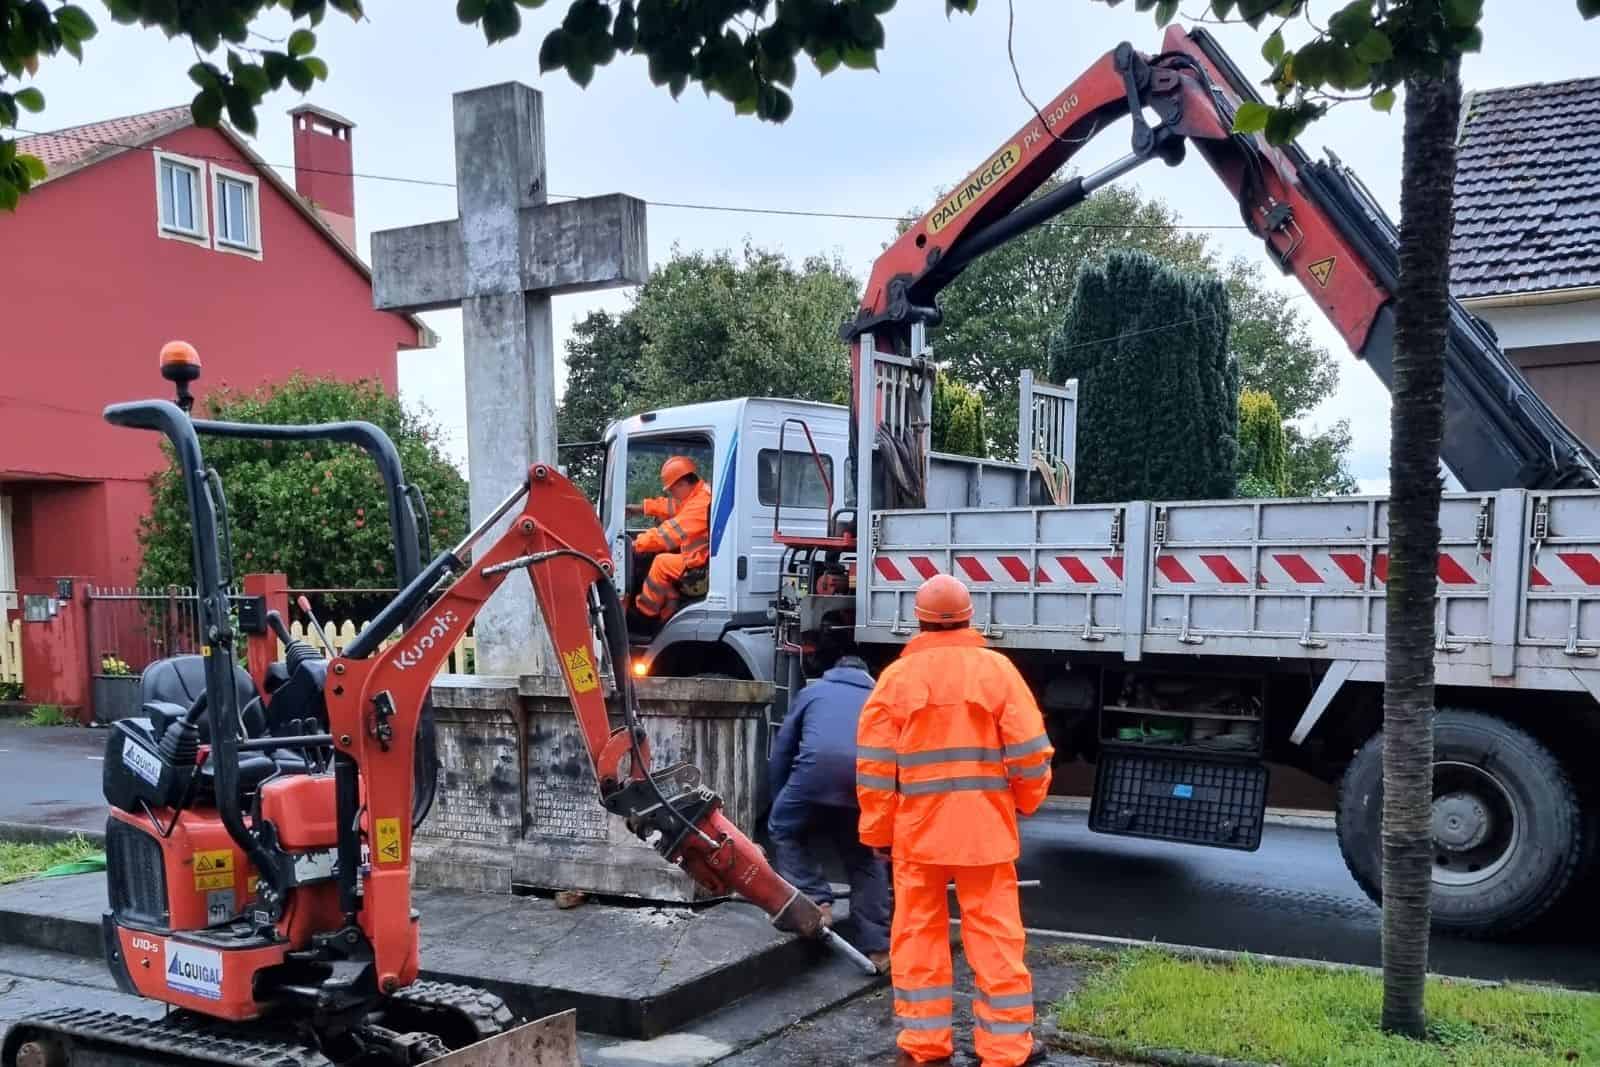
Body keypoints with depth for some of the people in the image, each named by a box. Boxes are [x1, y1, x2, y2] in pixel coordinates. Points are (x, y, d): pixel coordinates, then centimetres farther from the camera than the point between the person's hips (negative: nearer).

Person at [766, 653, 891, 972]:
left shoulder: (813, 692, 32)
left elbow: (781, 752, 29)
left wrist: (780, 803, 40)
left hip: (819, 767, -2)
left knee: (785, 830, 23)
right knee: (866, 857, 20)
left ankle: (815, 901, 9)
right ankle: (877, 948, 18)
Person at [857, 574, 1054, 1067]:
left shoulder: (896, 676, -1)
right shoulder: (996, 668, -3)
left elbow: (874, 764, -1)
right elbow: (1028, 748, -2)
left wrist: (877, 831, 8)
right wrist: (1028, 799, 16)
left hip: (916, 827, 1)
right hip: (984, 826, -1)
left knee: (918, 933, 11)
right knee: (994, 935, 6)